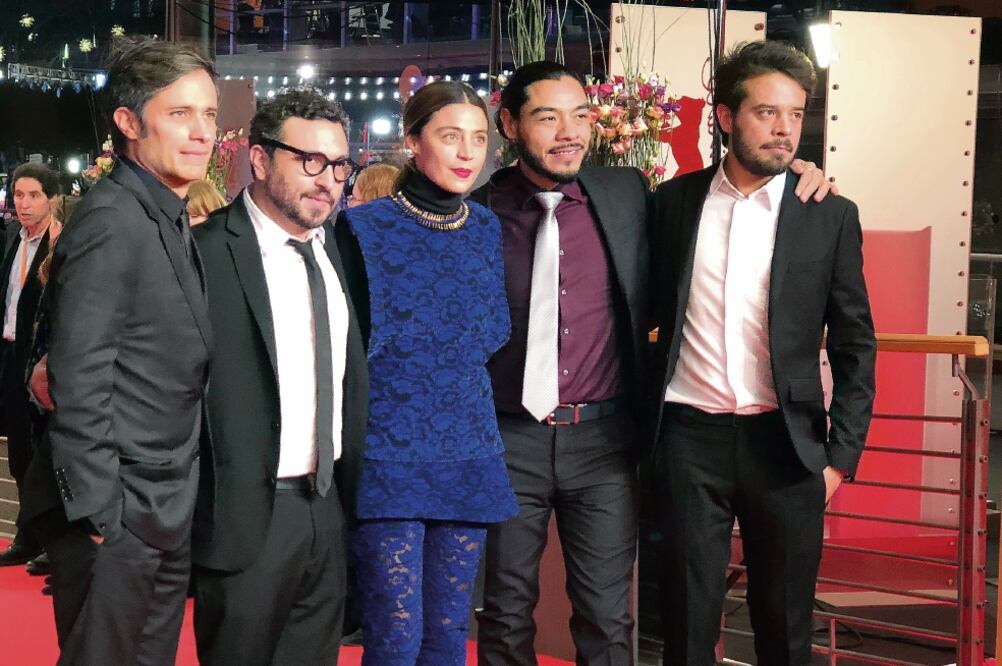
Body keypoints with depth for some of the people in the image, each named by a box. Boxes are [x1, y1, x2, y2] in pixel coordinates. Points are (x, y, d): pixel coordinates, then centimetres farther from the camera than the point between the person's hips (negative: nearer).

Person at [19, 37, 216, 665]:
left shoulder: (173, 223, 11)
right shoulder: (112, 218, -16)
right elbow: (79, 380, -19)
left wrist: (180, 503, 10)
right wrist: (99, 513, -18)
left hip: (168, 513, 8)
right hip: (117, 516, -8)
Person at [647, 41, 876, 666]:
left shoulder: (832, 216, 1)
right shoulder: (674, 200, 3)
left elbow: (855, 345, 4)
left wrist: (842, 454, -1)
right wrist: (639, 422, 7)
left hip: (784, 442, 0)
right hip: (689, 435, 0)